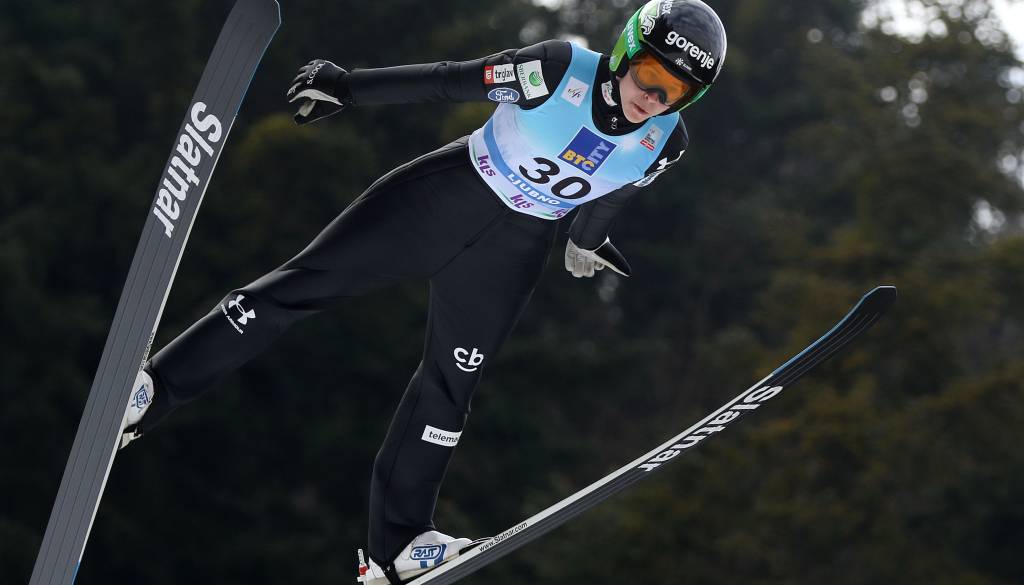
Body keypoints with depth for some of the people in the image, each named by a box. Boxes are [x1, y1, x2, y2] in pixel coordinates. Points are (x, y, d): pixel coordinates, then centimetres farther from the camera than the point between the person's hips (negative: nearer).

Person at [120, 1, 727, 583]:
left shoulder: (665, 143, -12)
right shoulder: (560, 70, -23)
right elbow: (449, 80, -16)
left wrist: (586, 240, 27)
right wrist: (347, 87, -15)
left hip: (513, 250, 3)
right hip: (447, 194, -3)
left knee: (449, 386, 6)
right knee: (307, 282, -9)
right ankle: (150, 388, -4)